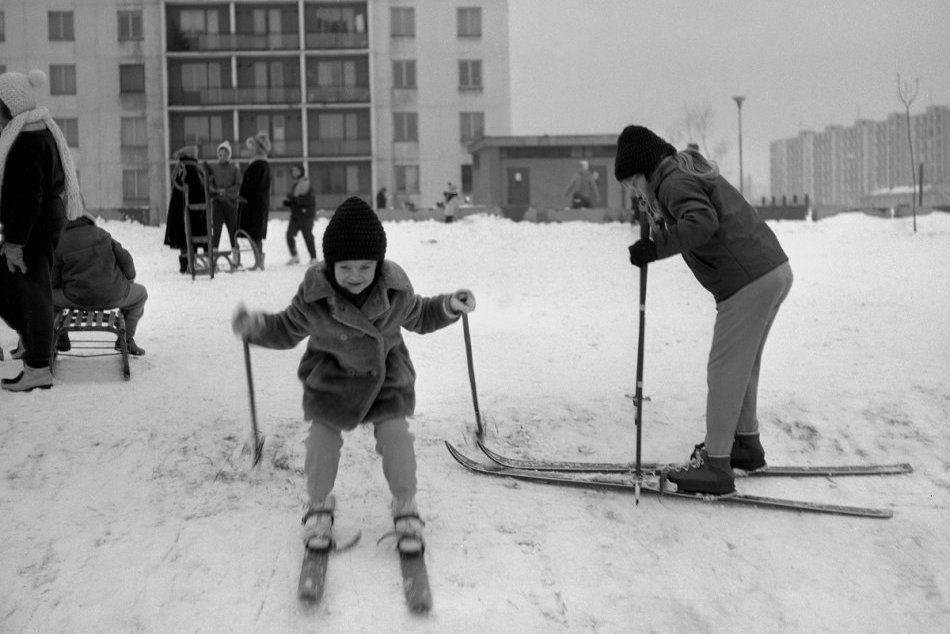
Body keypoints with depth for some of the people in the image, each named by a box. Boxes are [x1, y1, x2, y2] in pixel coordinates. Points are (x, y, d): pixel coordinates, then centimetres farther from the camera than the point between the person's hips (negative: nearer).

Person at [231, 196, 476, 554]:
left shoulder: (395, 289, -17)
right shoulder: (314, 296, -22)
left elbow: (418, 317, 5)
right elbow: (287, 330, -6)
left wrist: (449, 307, -11)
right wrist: (255, 326, -24)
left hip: (387, 375, 1)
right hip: (331, 376, 0)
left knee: (395, 435, -8)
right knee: (322, 438, -3)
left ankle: (405, 508, 15)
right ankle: (319, 506, 24)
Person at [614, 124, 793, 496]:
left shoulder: (674, 182, -11)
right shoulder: (689, 173, 20)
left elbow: (701, 222, -28)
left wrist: (655, 248, -28)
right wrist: (657, 216, 12)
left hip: (749, 283, -10)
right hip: (775, 270, 10)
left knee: (725, 369, -6)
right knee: (744, 364, 22)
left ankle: (716, 465, -3)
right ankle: (746, 442, 34)